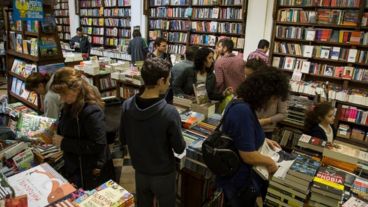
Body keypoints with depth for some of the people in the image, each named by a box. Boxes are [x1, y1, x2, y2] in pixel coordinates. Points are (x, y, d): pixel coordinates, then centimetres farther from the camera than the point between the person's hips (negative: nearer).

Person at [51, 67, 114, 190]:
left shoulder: (91, 111, -27)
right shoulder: (71, 105, 1)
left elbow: (98, 145, -28)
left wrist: (64, 143, -24)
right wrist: (57, 127, 0)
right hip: (74, 167, 8)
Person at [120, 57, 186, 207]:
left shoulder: (127, 106, -14)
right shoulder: (169, 112, -29)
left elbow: (123, 139, -1)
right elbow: (179, 149, -17)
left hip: (139, 171, 4)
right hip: (163, 174, -4)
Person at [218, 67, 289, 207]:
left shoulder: (244, 105, -1)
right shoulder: (243, 111, -33)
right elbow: (248, 156, -31)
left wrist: (264, 140, 10)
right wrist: (270, 162, -14)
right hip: (239, 180, -9)